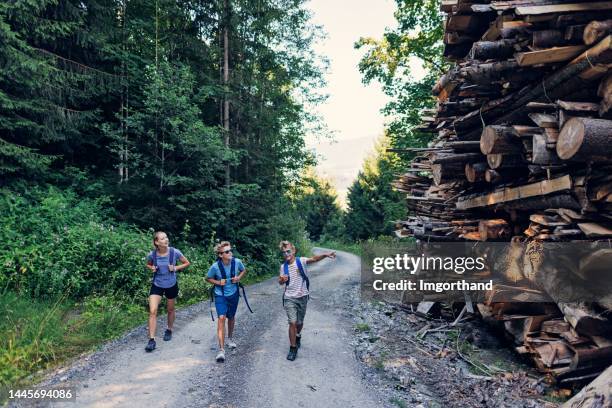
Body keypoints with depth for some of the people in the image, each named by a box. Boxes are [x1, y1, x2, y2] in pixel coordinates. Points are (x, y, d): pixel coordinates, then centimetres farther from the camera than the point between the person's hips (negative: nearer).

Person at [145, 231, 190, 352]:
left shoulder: (175, 252, -18)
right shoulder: (152, 254, -14)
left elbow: (186, 263, -3)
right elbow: (148, 265, 9)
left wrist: (176, 268, -18)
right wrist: (152, 268, -13)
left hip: (171, 285, 0)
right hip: (157, 285, 0)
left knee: (171, 310, 18)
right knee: (152, 311, -12)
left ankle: (169, 330, 43)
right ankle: (152, 340, -3)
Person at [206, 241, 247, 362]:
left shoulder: (237, 262, -16)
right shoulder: (215, 266, -21)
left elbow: (244, 270, 6)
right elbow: (208, 278, -2)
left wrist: (239, 278, -12)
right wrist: (218, 282, -19)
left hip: (233, 294, 3)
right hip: (220, 295, -3)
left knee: (231, 317, 19)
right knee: (221, 318, -17)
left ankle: (230, 338, 47)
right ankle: (221, 349, -14)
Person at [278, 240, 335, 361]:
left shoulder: (301, 261, -10)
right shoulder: (283, 266, 0)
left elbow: (314, 259, -28)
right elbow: (280, 282, 10)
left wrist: (325, 255, -47)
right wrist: (282, 280, -15)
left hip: (302, 297, 0)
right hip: (289, 298, 1)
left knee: (300, 322, 15)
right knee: (292, 323, -10)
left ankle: (298, 336, 48)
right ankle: (293, 348, 5)